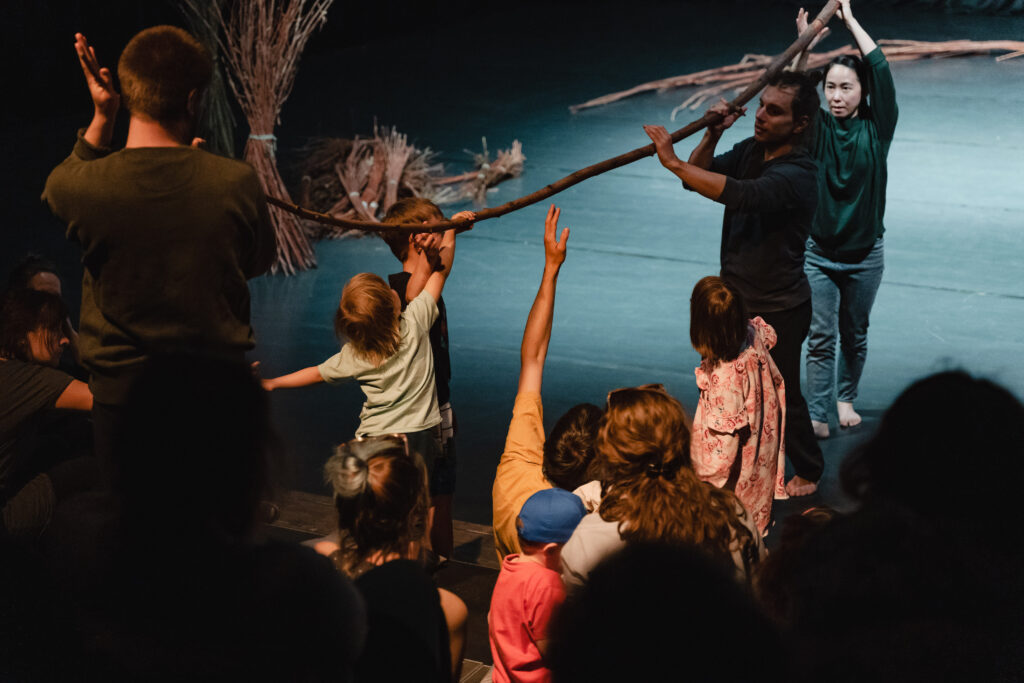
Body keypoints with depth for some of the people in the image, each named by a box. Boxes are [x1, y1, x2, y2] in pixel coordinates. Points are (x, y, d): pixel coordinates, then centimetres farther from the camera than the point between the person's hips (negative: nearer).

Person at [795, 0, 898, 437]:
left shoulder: (877, 128, -6)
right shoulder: (817, 127, -3)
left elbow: (881, 71, -17)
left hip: (864, 254, 0)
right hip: (819, 252, 0)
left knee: (854, 335, 14)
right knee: (820, 337, -3)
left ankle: (846, 399, 34)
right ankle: (816, 416, -2)